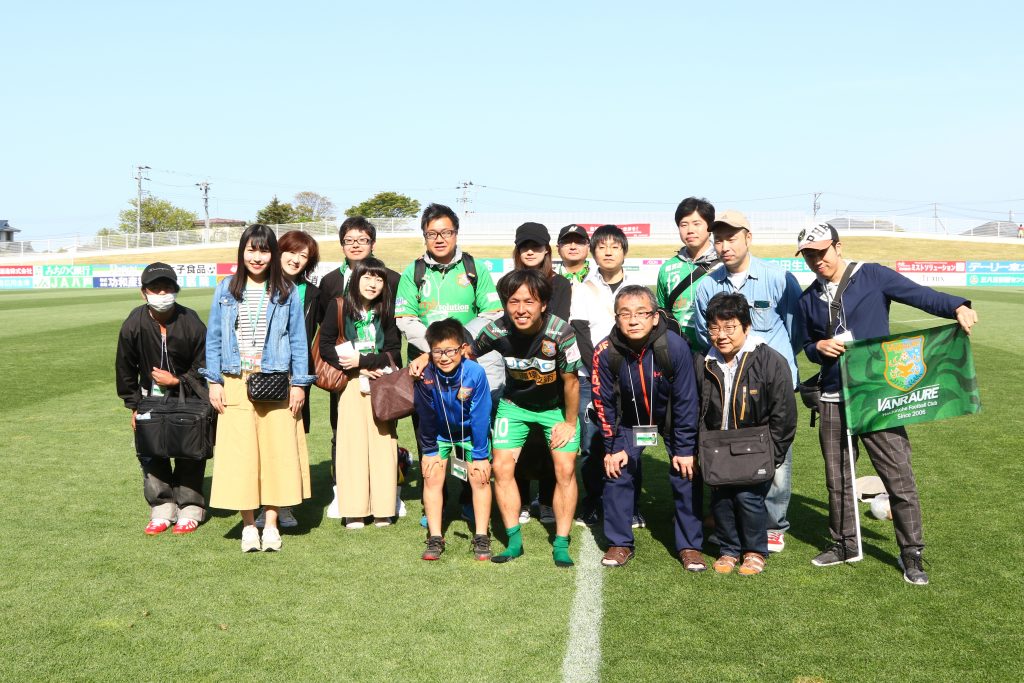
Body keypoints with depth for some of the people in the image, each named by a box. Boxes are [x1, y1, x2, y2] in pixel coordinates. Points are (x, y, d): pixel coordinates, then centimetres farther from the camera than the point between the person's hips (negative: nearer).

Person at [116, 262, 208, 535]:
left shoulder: (192, 324, -19)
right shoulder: (133, 325, -13)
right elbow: (125, 368, -1)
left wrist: (177, 381, -18)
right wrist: (134, 406, 0)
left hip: (187, 396, -2)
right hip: (151, 397, 2)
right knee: (149, 453, -1)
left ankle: (190, 510, 11)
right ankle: (162, 509, 11)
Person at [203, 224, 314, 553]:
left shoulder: (286, 292, 4)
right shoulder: (226, 290, 5)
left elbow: (298, 340, 5)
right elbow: (214, 338, 8)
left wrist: (299, 383, 0)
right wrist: (214, 382, 2)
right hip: (236, 385, 0)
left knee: (277, 451, 1)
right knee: (240, 454, -1)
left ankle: (271, 523, 11)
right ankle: (248, 525, 9)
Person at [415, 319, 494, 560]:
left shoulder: (475, 373, -32)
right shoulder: (425, 375, -28)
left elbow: (480, 416, -22)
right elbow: (426, 416, -13)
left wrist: (480, 455, -16)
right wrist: (430, 450, -5)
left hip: (471, 432, -1)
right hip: (439, 432, 1)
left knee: (480, 478, -5)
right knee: (432, 477, -5)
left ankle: (481, 538, 6)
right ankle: (435, 539, 4)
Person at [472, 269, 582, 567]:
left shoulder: (560, 333, -31)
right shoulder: (497, 331, -24)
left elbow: (570, 381, -16)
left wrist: (570, 423, -7)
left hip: (556, 406, -2)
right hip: (515, 404, 2)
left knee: (565, 469, -10)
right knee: (502, 467, -8)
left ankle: (561, 545, 1)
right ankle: (514, 540, 5)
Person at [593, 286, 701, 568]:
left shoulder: (675, 346, -31)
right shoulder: (606, 352, -26)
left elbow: (686, 400, -20)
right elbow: (604, 404, -12)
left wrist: (684, 448, -16)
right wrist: (611, 448, -8)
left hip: (672, 418, -1)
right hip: (629, 421, 1)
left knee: (686, 474, -5)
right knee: (617, 473, -5)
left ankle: (689, 545, 9)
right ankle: (619, 543, 11)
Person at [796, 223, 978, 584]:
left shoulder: (872, 276, -4)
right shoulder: (809, 299, 12)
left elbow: (920, 294, -15)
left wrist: (957, 307, -33)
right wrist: (819, 347, -6)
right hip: (832, 401, 5)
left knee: (899, 477, -5)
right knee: (837, 479, 13)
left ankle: (912, 554, 7)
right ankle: (844, 544, 29)